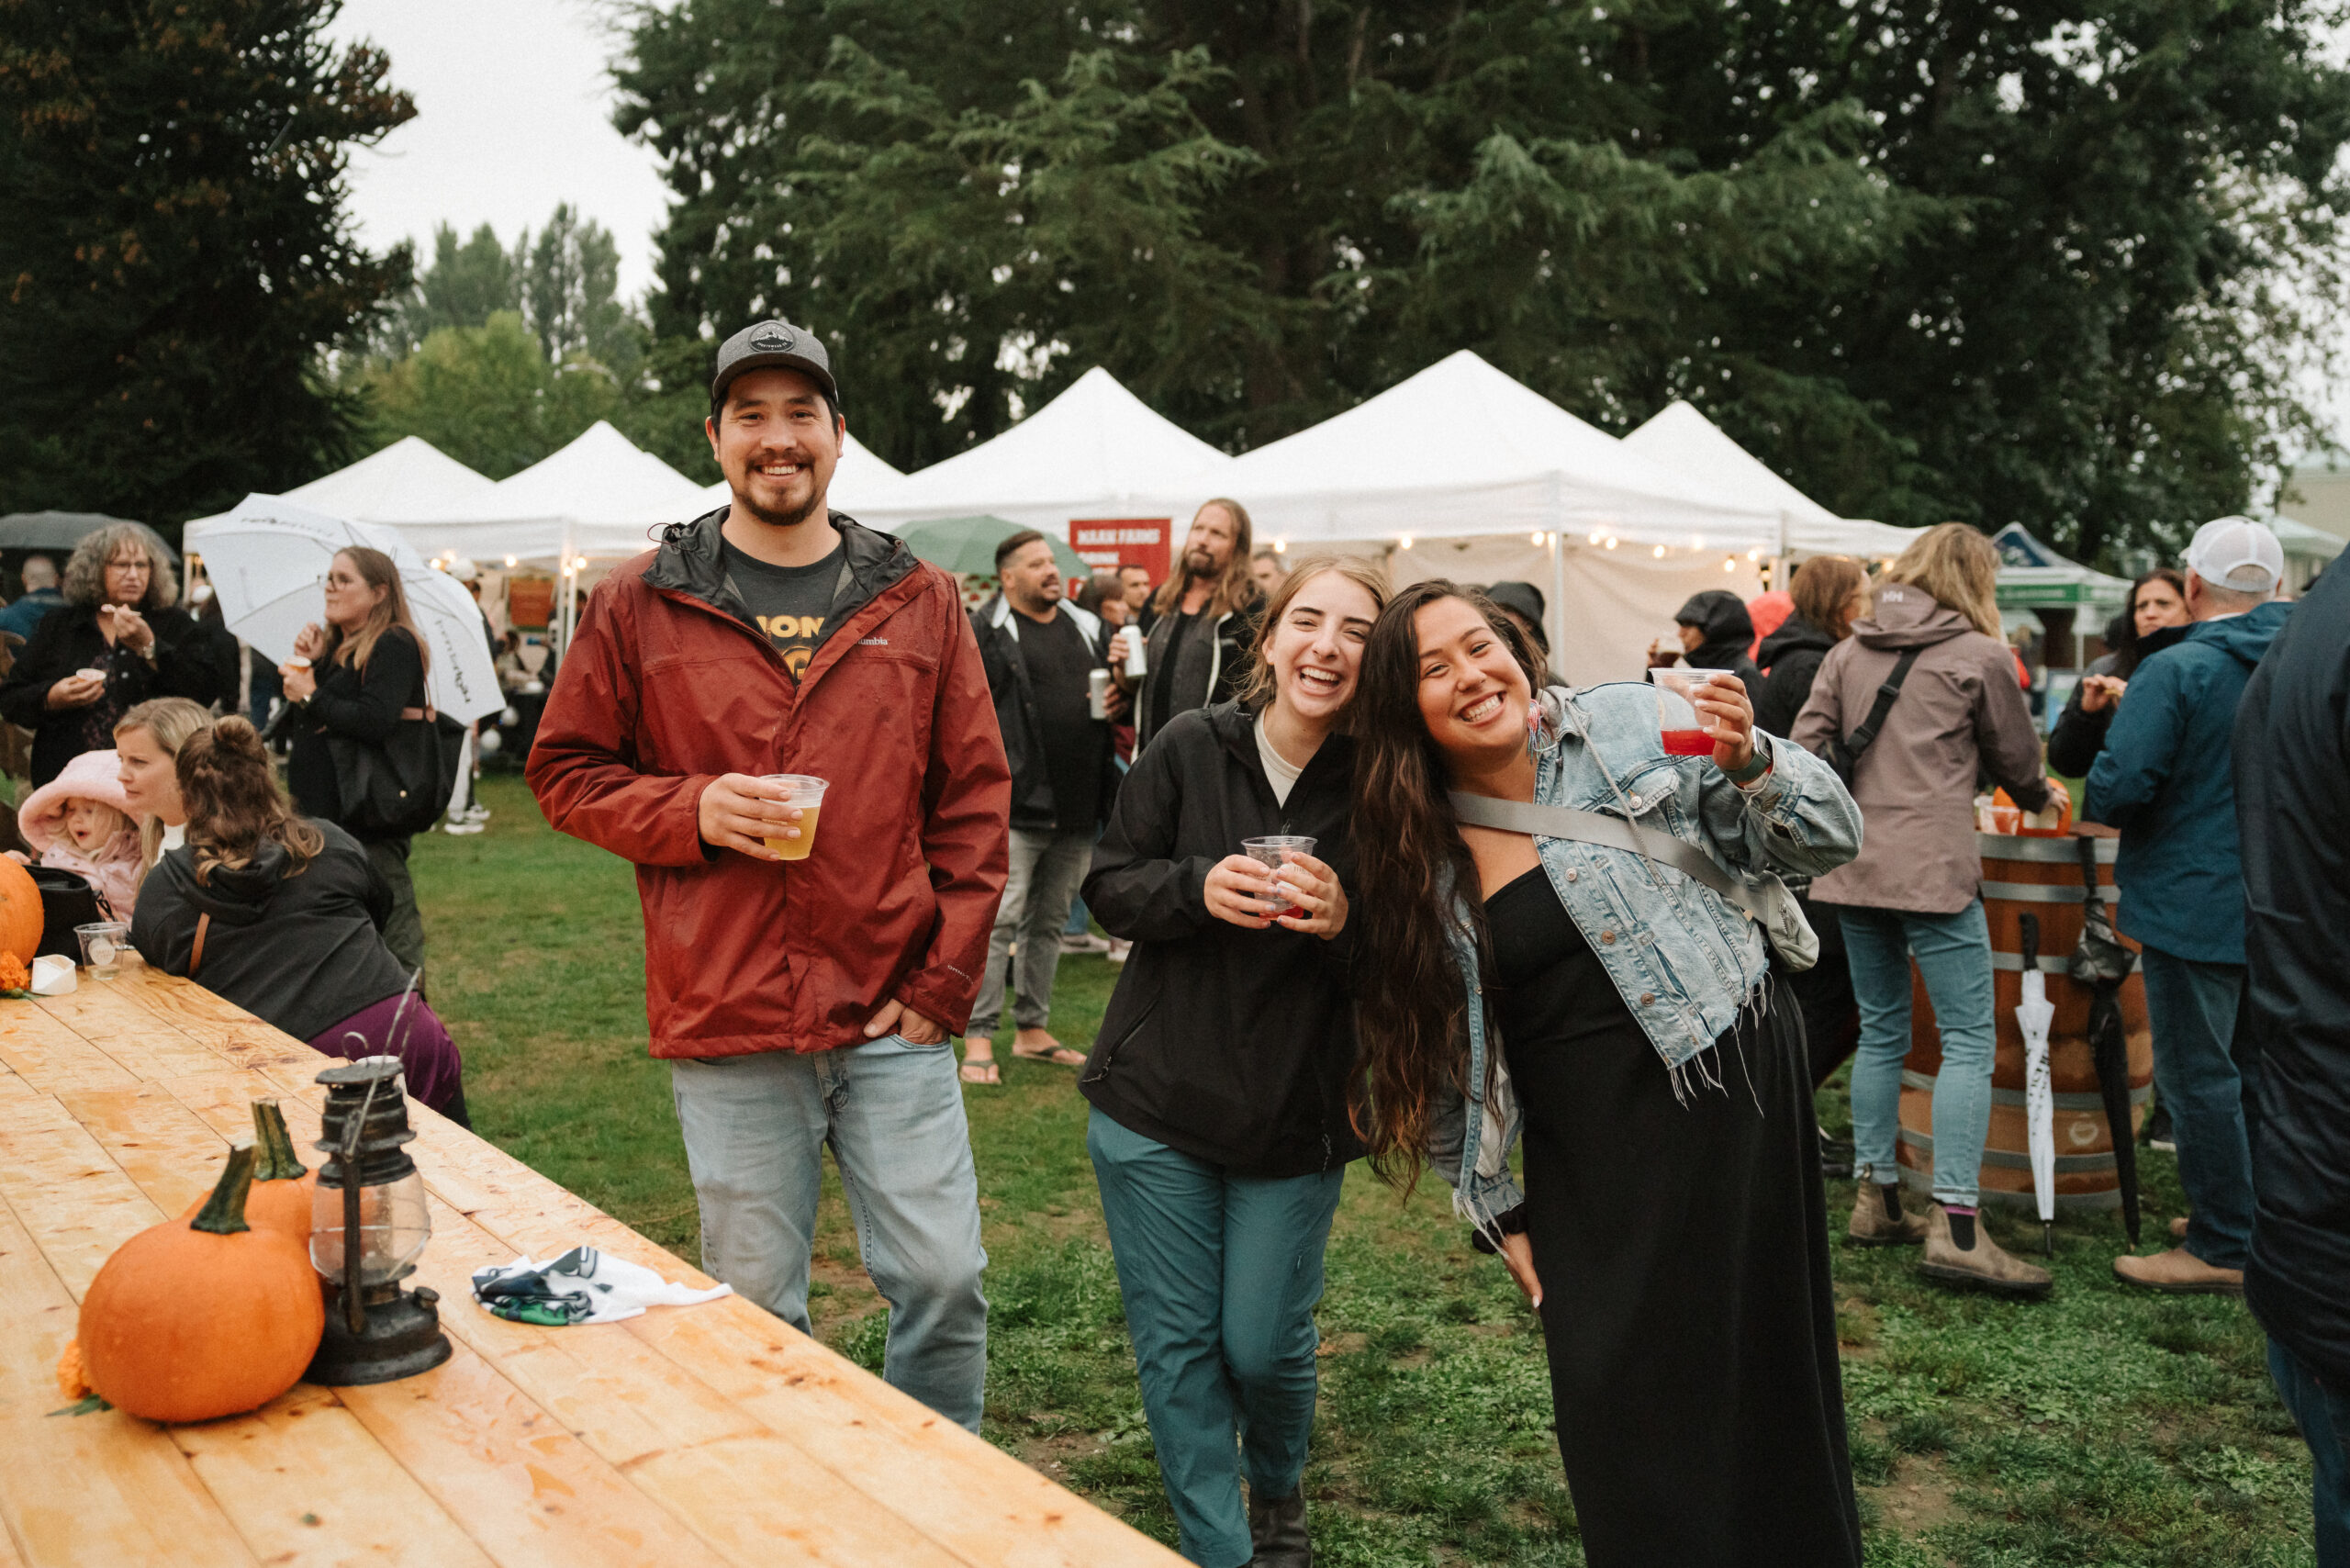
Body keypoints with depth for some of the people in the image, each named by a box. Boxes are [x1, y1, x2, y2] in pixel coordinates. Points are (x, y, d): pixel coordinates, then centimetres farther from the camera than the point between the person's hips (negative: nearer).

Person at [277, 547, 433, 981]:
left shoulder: (394, 646, -9)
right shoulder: (335, 647, 18)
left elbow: (374, 722, -23)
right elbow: (301, 728, 17)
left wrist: (312, 696, -10)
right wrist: (308, 664, 5)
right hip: (323, 810, 9)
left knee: (392, 936, -7)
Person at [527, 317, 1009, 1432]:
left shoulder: (919, 601, 6)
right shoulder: (640, 604, 3)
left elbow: (975, 797, 6)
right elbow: (565, 772, 8)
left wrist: (945, 981, -2)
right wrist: (692, 810, -12)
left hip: (893, 1017, 1)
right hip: (727, 1025, 0)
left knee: (944, 1278, 3)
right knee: (757, 1308, 11)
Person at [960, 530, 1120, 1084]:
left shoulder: (1087, 628, 15)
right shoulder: (983, 631, -3)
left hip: (1078, 808, 6)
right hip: (1015, 804, -6)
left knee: (1050, 922, 14)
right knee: (999, 919, -7)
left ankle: (1032, 1029, 24)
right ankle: (978, 1038, 0)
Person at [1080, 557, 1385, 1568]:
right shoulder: (1190, 747, -6)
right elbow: (1108, 887, -2)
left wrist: (1344, 924, -26)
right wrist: (1198, 887, -21)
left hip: (1295, 1118, -1)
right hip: (1155, 1101, 1)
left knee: (1263, 1345, 7)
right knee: (1176, 1345, 8)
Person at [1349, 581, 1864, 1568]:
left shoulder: (1631, 727, -4)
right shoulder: (1415, 858, 2)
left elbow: (1827, 842, 0)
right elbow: (1441, 1054, 9)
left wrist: (1751, 765, -19)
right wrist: (1499, 1214, 9)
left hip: (1728, 1089, -2)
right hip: (1584, 1157, 2)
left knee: (1753, 1370, 5)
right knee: (1619, 1404, 5)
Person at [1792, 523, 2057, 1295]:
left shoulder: (1847, 651, 12)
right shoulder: (1980, 656, 0)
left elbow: (1804, 751, 5)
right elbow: (2018, 764, 11)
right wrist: (2039, 798, 31)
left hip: (1852, 865, 6)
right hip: (1934, 869, -6)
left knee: (1880, 1033, 15)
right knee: (1969, 1042, -3)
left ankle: (1874, 1200, 19)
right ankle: (1954, 1225, -8)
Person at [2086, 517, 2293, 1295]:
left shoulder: (2174, 673, -18)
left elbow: (2117, 789, -24)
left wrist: (2097, 805, -1)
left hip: (2197, 904, -7)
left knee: (2198, 1077, 3)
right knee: (2260, 1070, 19)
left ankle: (2222, 1248, 11)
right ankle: (2265, 1225, 31)